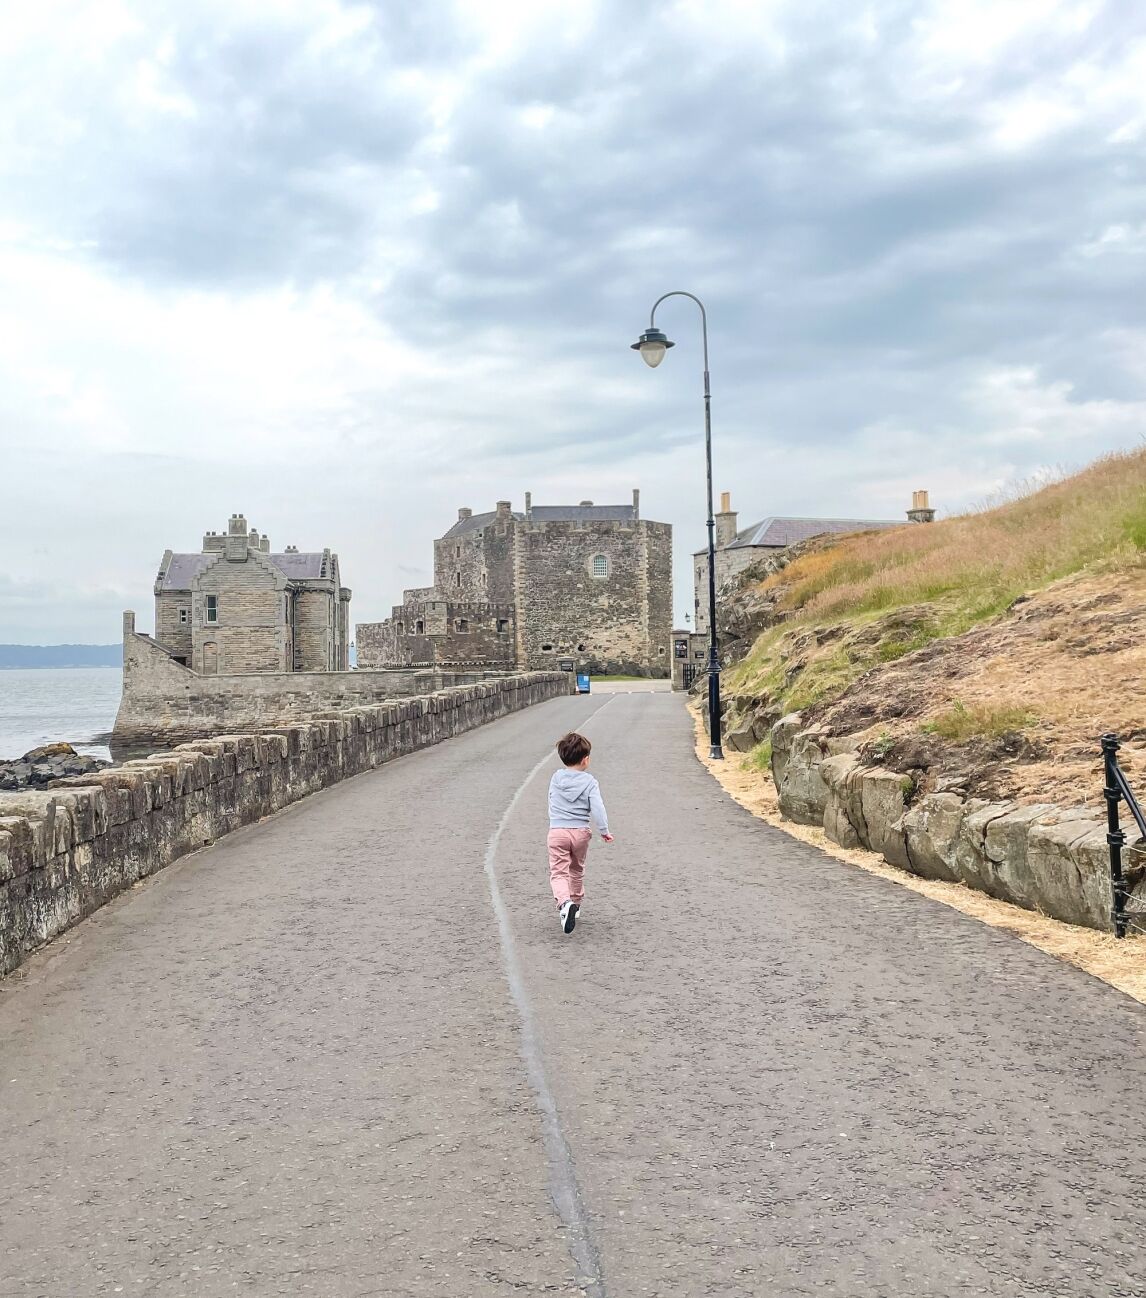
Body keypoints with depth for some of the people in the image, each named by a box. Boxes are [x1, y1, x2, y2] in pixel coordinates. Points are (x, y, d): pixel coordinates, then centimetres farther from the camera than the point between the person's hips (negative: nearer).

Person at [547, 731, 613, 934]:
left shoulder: (556, 778, 4)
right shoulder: (589, 782, -6)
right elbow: (597, 809, -13)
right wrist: (604, 830, -2)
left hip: (557, 831, 0)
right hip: (581, 832, 0)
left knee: (558, 872, -4)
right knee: (577, 870, 22)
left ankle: (564, 902, -30)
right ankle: (576, 902, 36)